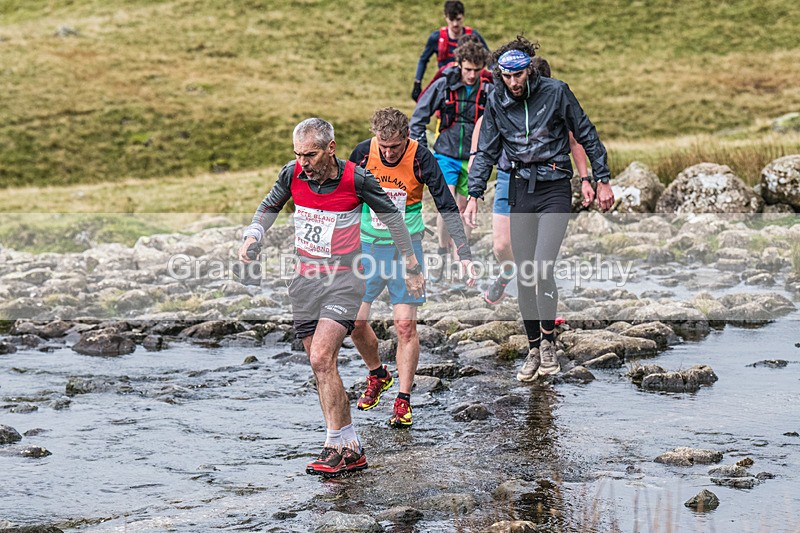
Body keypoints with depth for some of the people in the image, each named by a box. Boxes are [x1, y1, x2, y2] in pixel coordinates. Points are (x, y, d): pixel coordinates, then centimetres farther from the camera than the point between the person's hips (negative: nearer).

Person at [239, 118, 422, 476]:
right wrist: (252, 238, 0)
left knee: (321, 359, -20)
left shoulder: (356, 179, -14)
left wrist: (411, 266, 9)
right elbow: (270, 206, 18)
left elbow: (391, 215, 2)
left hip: (344, 280, -5)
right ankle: (352, 451, 13)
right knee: (321, 367, 5)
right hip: (305, 280, 5)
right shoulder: (292, 174, -3)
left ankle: (336, 446, -14)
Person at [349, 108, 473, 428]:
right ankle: (378, 375, 27)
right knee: (355, 321, -1)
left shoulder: (420, 158, -14)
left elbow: (447, 206, -8)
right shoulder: (362, 153, -9)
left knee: (406, 324, -7)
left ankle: (403, 401, 3)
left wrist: (463, 252, -13)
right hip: (367, 245, 2)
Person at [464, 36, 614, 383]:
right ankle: (534, 351, 14)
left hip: (554, 188, -4)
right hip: (521, 189, 4)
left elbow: (586, 136, 2)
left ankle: (548, 340, 0)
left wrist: (602, 181, 2)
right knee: (524, 276, 3)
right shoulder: (497, 102, 3)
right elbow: (486, 152, 9)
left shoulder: (555, 92, -6)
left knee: (541, 268, -18)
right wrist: (474, 195, 0)